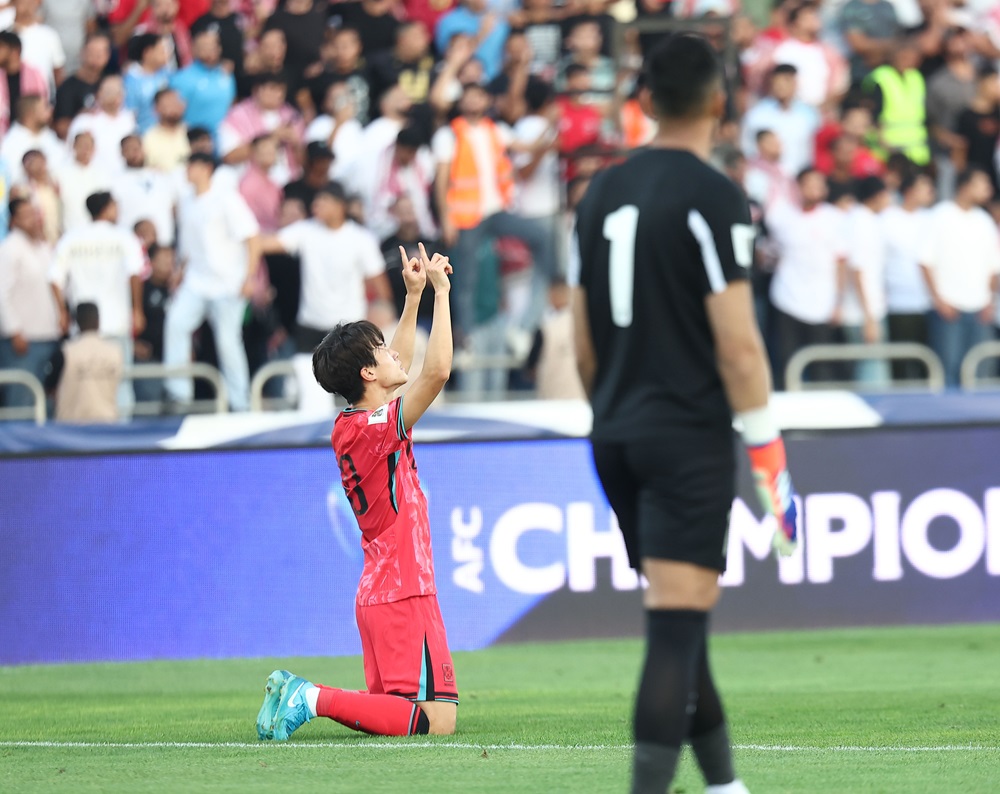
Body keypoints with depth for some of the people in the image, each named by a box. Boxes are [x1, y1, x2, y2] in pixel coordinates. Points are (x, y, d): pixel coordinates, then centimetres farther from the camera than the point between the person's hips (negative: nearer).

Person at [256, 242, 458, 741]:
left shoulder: (348, 426, 10)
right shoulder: (378, 428, -15)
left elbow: (401, 364, 27)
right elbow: (437, 371, -25)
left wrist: (414, 296, 22)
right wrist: (440, 291, -17)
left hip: (378, 592, 9)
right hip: (405, 593, -9)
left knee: (393, 708, 16)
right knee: (436, 719, -13)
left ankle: (298, 696, 2)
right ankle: (314, 699, -18)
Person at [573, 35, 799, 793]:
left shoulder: (603, 192, 9)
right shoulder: (712, 197, -11)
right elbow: (736, 340, -15)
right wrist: (767, 450, -10)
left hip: (618, 438, 7)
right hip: (689, 438, -7)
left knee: (679, 624, 16)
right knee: (677, 630, -9)